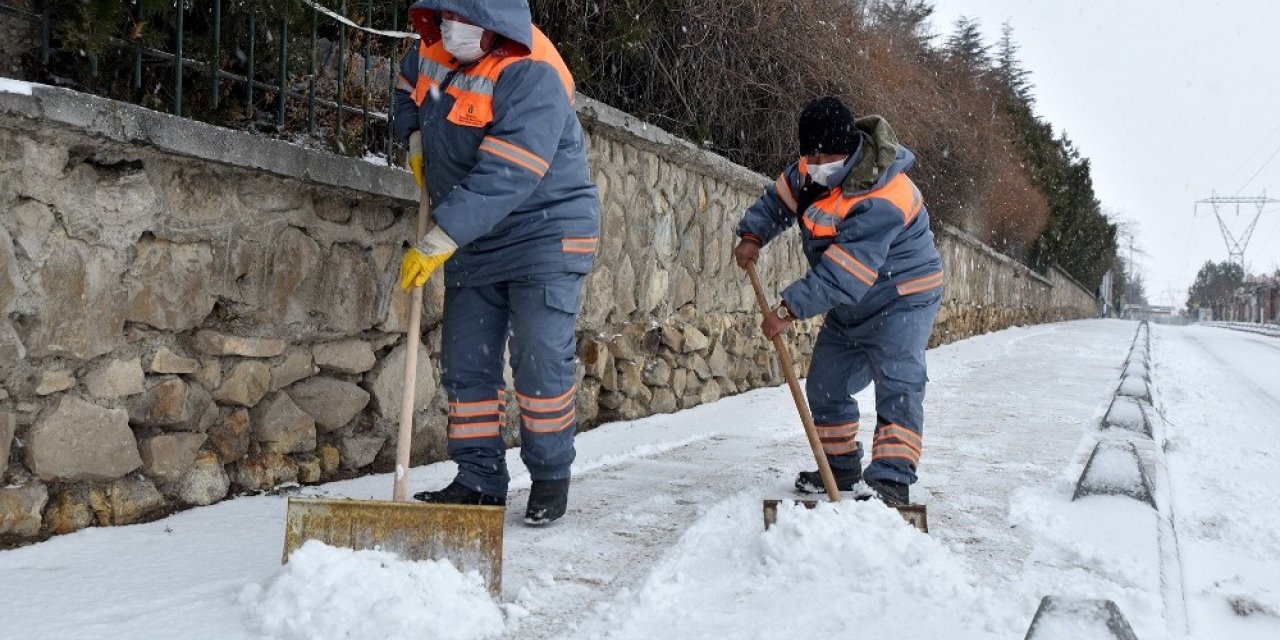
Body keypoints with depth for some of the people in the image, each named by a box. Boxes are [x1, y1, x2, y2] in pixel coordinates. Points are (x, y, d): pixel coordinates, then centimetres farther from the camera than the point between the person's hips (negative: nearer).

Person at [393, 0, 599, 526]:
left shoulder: (531, 76, -26)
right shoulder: (435, 50, -1)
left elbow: (503, 181, -33)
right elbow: (408, 87, 25)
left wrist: (437, 242, -35)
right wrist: (415, 137, 6)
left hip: (544, 234, -7)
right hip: (473, 242, 8)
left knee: (540, 364, -9)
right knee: (466, 364, 8)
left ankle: (550, 477, 9)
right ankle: (479, 479, 18)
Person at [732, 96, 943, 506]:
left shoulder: (881, 200, -35)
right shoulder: (812, 170, -8)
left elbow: (843, 273, -39)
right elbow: (779, 199, 11)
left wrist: (790, 309, -40)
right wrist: (753, 235, -7)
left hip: (901, 299, -9)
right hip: (849, 307, 9)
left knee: (897, 386, -22)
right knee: (826, 385, 13)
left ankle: (892, 477, -24)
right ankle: (841, 467, 27)